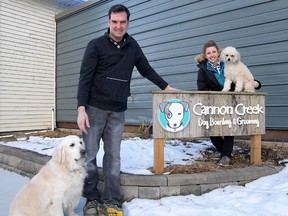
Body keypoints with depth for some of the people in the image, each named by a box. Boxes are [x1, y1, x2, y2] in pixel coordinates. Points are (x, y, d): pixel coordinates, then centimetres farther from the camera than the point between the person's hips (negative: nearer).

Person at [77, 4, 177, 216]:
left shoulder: (132, 45, 10)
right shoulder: (96, 45, -2)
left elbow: (146, 69, 20)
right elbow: (85, 78, -7)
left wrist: (166, 87, 20)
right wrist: (81, 108, -16)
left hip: (118, 111, 3)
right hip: (94, 108, -3)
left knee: (113, 155, 4)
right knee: (89, 154, 0)